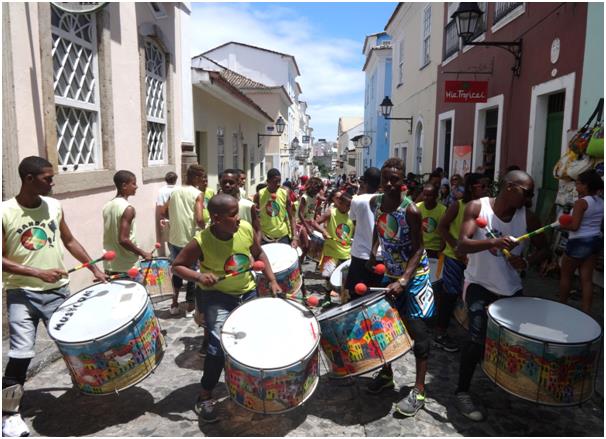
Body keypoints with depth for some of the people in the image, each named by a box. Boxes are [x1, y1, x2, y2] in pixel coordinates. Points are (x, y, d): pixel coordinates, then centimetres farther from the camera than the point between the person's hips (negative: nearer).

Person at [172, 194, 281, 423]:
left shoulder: (246, 229, -14)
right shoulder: (201, 242, -24)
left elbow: (259, 254, 4)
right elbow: (177, 265, -12)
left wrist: (272, 280, -4)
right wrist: (198, 276, -31)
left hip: (247, 292, 5)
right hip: (216, 296, -4)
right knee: (220, 343, -17)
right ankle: (204, 397, 7)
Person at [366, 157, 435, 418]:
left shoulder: (410, 210, -23)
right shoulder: (375, 202, -5)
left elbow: (418, 250, -20)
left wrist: (403, 281, -29)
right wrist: (372, 254, 18)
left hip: (415, 275, -6)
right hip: (390, 272, 6)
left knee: (417, 331, -2)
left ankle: (419, 391, 8)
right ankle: (386, 373, 33)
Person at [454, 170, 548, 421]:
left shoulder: (527, 216, -3)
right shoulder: (477, 207, -12)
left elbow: (544, 248, 6)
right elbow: (461, 245, -22)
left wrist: (527, 262, -16)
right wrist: (492, 243, -41)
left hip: (511, 288, 5)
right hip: (480, 284, -4)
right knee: (478, 338, -16)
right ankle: (462, 391, 4)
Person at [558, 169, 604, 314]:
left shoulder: (581, 202, -18)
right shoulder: (601, 202, 7)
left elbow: (574, 226, -22)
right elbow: (601, 224, 15)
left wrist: (562, 226, -5)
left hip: (579, 242, -7)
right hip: (595, 240, 8)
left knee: (565, 275, 11)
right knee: (587, 278, 9)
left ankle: (562, 306, 24)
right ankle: (586, 312, 10)